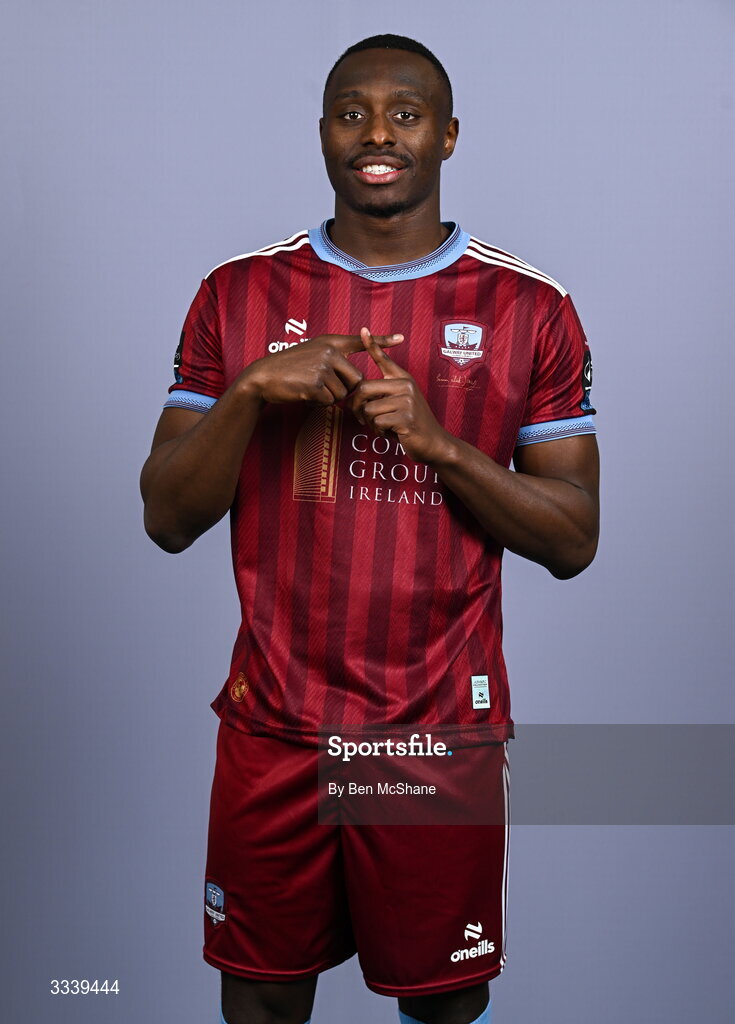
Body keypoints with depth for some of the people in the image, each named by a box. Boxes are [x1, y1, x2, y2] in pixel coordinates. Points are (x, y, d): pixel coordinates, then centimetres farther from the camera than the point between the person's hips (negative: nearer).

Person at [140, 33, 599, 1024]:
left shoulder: (531, 308, -2)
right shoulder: (238, 293, 2)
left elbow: (573, 541, -3)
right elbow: (168, 521, 0)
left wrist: (438, 440, -18)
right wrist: (251, 391, -17)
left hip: (443, 728, -1)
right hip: (272, 722, 1)